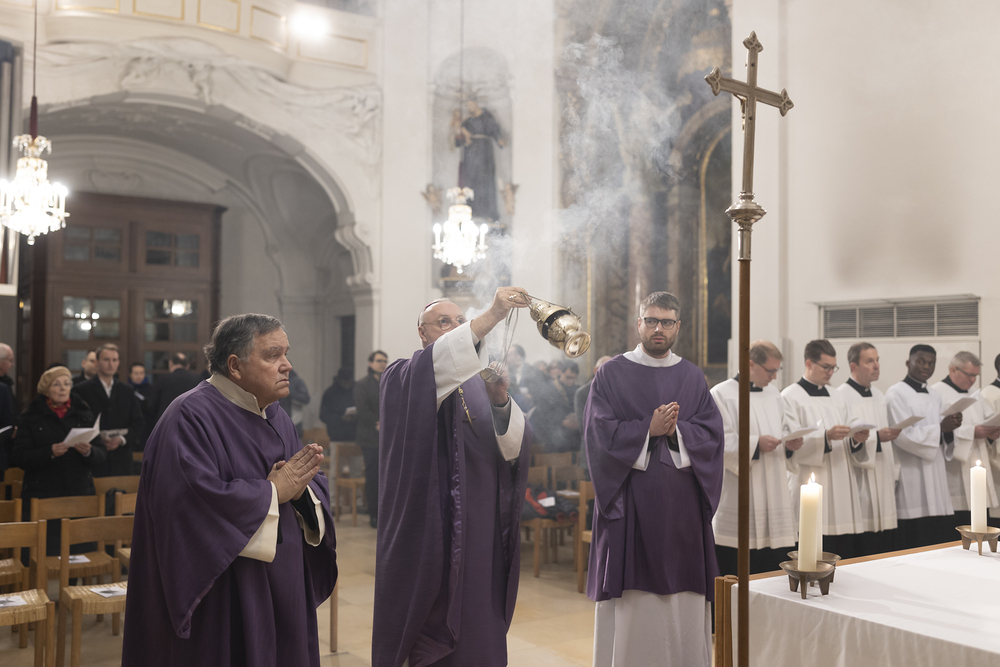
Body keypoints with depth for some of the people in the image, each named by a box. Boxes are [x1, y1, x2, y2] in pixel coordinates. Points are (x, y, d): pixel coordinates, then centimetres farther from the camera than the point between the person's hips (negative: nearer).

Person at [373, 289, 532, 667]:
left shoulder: (479, 384, 12)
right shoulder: (403, 379, 1)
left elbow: (512, 449, -2)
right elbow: (432, 369, -24)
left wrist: (500, 402, -22)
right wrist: (490, 316, -31)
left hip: (478, 534, 4)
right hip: (425, 533, -3)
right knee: (425, 637, 2)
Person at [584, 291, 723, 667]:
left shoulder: (693, 378, 12)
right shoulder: (611, 374, 4)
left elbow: (712, 433, 3)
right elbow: (599, 431, -6)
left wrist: (675, 432, -14)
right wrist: (649, 429, -13)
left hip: (681, 504, 3)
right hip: (629, 501, -2)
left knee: (683, 605, 4)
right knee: (629, 605, -1)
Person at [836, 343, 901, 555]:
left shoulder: (879, 395, 15)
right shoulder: (842, 396, -11)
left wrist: (894, 472, 17)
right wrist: (876, 437, -25)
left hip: (884, 481, 8)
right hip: (861, 488, -8)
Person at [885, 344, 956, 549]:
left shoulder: (935, 396, 18)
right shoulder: (897, 393, -6)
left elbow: (938, 439, 21)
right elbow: (903, 435, -15)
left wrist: (950, 428, 1)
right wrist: (941, 428, -11)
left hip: (936, 477, 7)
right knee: (916, 554, -6)